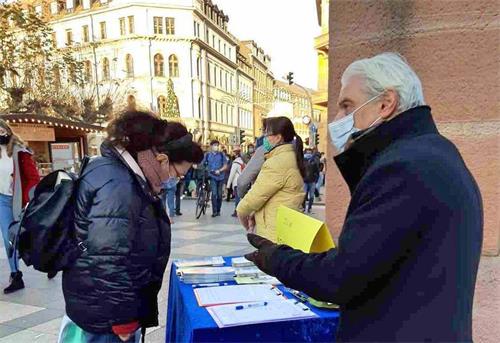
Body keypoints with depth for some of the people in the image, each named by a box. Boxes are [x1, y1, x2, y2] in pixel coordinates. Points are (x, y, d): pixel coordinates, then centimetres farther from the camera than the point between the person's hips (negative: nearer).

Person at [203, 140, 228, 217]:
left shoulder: (222, 154, 2)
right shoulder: (207, 155, 2)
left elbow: (225, 166, 1)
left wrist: (219, 171, -14)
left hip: (220, 176, 1)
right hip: (212, 177, -1)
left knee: (219, 194, 8)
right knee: (214, 194, -12)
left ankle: (218, 211, 21)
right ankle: (214, 211, -7)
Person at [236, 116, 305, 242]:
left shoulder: (277, 163, -20)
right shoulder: (290, 157, 13)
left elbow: (256, 195, -18)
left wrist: (241, 213, 1)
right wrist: (255, 215, 7)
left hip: (275, 235, -10)